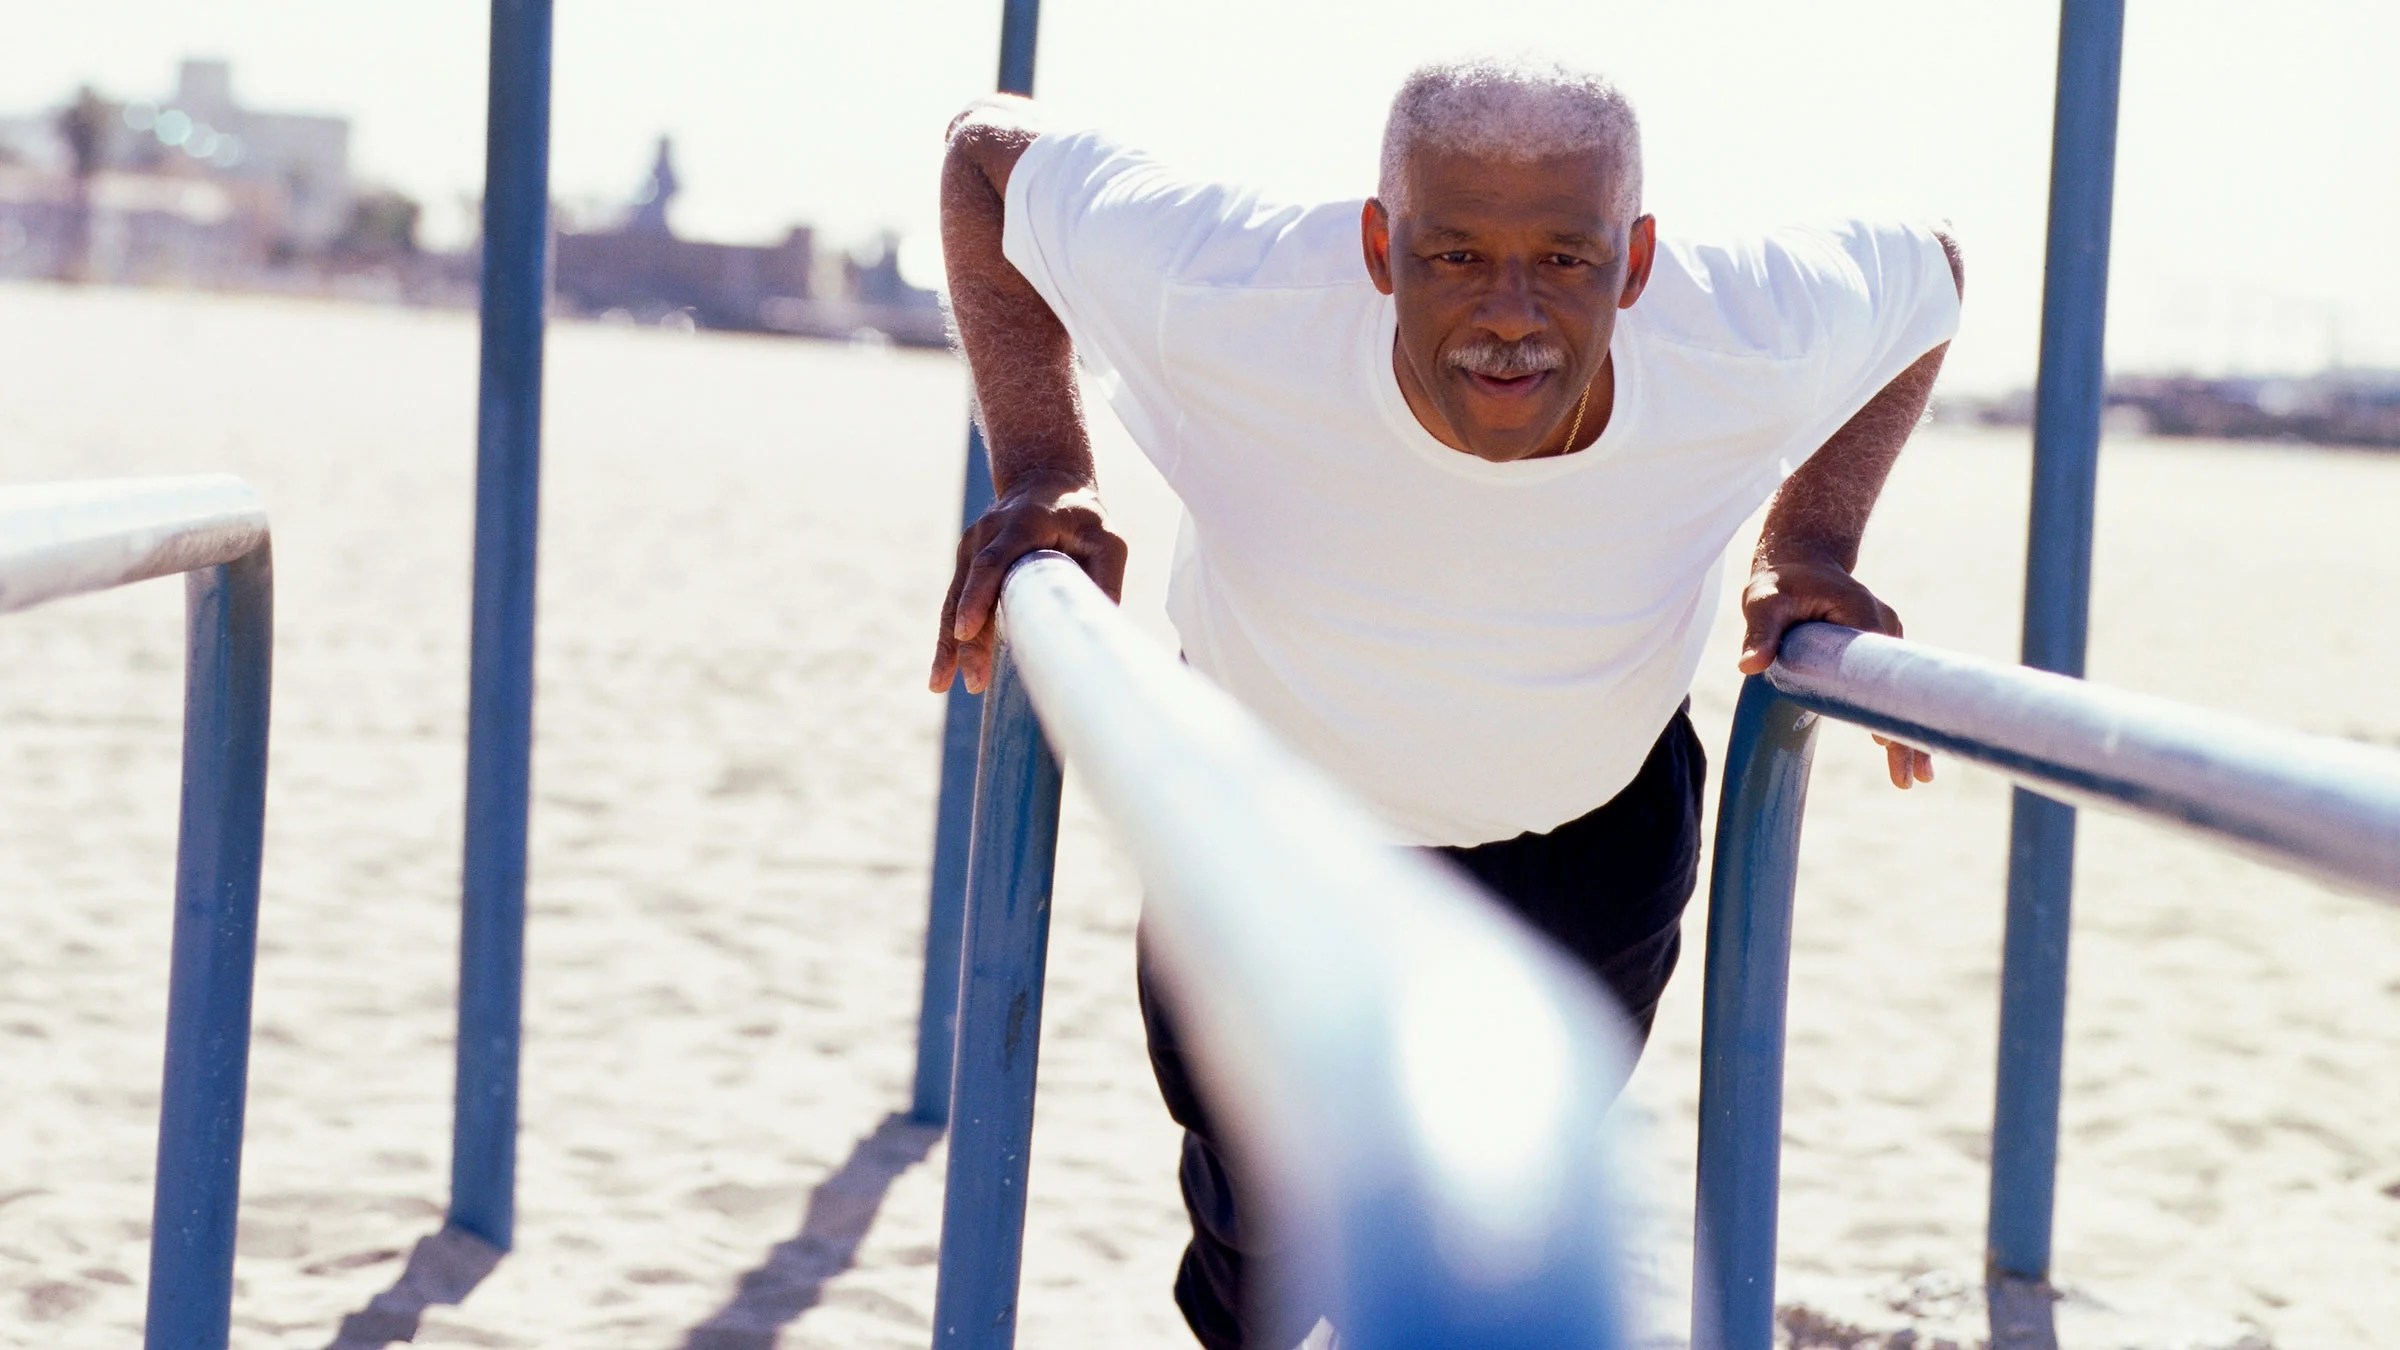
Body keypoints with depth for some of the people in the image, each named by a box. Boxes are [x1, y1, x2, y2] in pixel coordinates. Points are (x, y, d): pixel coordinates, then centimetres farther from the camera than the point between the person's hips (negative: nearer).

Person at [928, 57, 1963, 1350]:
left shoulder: (1751, 347, -30)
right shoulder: (1222, 298, -36)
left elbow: (1924, 273, -6)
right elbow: (989, 151, -18)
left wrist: (1811, 546, -17)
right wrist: (1039, 474, -25)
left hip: (1590, 845, 1)